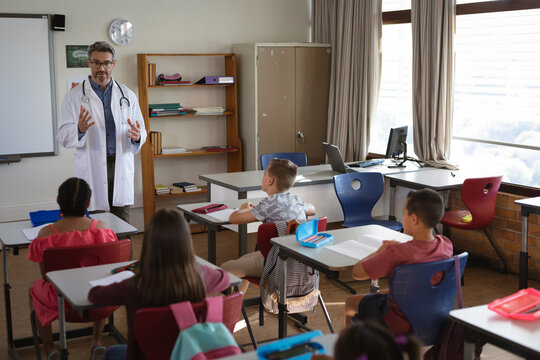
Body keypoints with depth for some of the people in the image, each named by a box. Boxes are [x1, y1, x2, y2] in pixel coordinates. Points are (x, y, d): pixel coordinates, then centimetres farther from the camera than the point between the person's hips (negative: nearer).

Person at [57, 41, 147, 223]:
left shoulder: (127, 95, 9)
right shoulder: (74, 96, 1)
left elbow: (141, 131, 10)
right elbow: (63, 137, -3)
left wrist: (137, 137, -14)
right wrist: (80, 130, -25)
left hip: (121, 166, 2)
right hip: (91, 169, -2)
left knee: (122, 223, 6)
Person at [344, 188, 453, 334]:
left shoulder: (396, 253, -34)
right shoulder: (446, 244, -13)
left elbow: (357, 272, -23)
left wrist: (379, 251, -8)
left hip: (400, 325, -6)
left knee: (351, 302, 21)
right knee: (381, 294, 35)